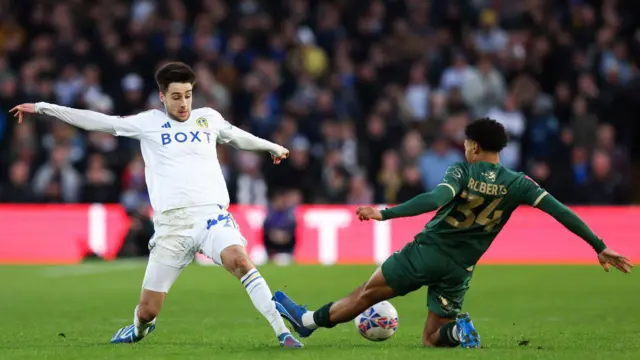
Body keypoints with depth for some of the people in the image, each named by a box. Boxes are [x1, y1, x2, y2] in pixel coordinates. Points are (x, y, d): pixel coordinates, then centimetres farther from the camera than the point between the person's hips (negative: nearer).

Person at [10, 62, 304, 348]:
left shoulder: (209, 118, 15)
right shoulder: (148, 123, 9)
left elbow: (238, 137, 35)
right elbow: (97, 121, 12)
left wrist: (272, 147, 49)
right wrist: (42, 108, 12)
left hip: (211, 215, 0)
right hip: (171, 223, 0)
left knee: (240, 261, -31)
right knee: (148, 310, 0)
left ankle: (283, 333, -29)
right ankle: (139, 329, 38)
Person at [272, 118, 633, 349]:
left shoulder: (463, 170, -9)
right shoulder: (517, 184, -1)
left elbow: (438, 198, -27)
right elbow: (561, 211, -7)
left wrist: (384, 213, -32)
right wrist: (600, 247, -5)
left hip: (426, 252, -2)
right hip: (459, 271, 3)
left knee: (368, 293, 15)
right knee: (432, 339, 13)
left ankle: (309, 320, 26)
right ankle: (456, 329, -19)